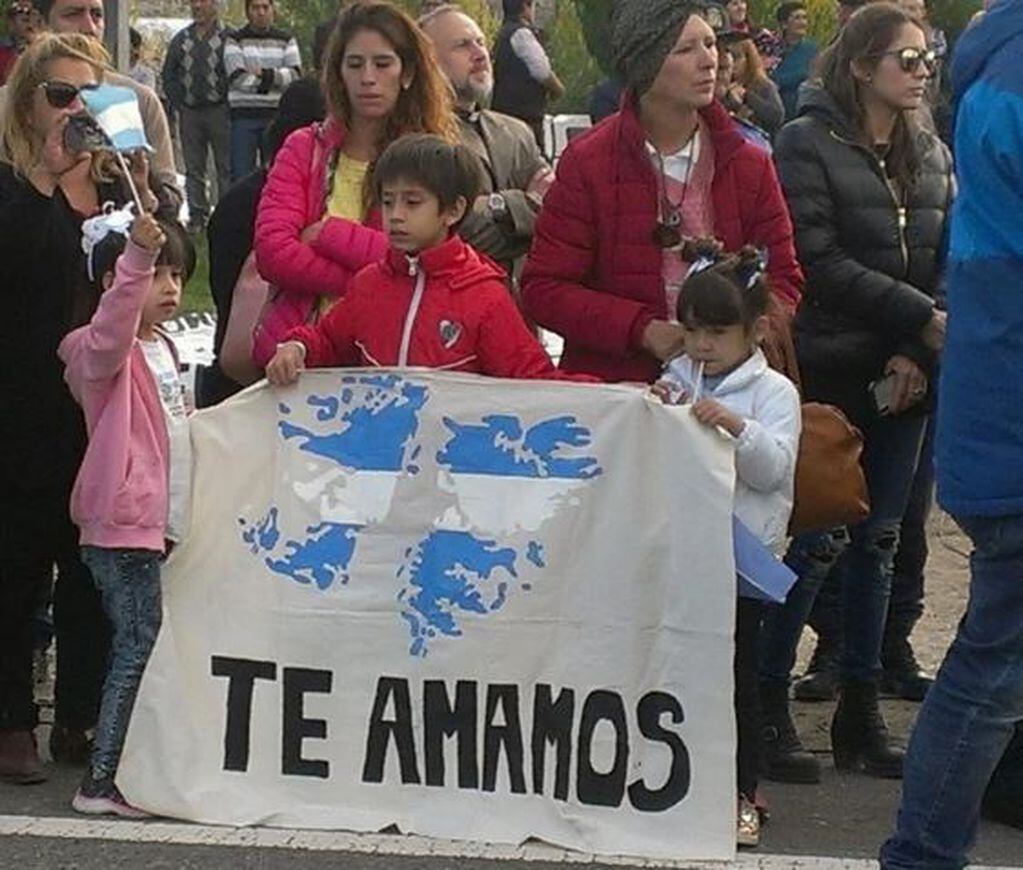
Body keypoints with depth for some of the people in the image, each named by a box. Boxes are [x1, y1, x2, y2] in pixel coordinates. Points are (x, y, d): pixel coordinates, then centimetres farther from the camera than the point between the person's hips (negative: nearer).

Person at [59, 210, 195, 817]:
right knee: (141, 646, -12)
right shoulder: (102, 350, -10)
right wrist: (136, 256, -48)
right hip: (123, 525, -9)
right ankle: (102, 783, -8)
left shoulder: (162, 348, 18)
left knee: (141, 647, 11)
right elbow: (110, 332, -36)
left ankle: (121, 770, 18)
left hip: (157, 522, 9)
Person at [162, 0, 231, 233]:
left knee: (226, 167, -3)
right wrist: (178, 104, 6)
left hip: (219, 111, -4)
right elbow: (169, 75, 16)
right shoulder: (181, 40, 12)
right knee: (193, 168, 6)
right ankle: (197, 215, 10)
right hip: (189, 113, 4)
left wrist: (227, 103, -10)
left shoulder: (228, 38, -1)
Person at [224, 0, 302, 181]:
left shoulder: (286, 40, 12)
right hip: (243, 115, -2)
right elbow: (237, 77, -8)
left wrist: (268, 74, -14)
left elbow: (295, 74, -1)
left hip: (276, 116, 2)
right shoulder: (235, 40, 5)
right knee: (241, 175, -4)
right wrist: (266, 81, -8)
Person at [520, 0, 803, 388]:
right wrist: (643, 331, -16)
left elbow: (782, 279, 13)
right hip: (611, 382, -2)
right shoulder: (587, 163, -1)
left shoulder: (749, 164, 8)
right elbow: (544, 289, -3)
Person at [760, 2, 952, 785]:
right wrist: (924, 319, -16)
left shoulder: (932, 155, 11)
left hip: (903, 376, 6)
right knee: (820, 540, -6)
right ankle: (769, 706, 4)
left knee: (878, 541, 9)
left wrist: (917, 354, -7)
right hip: (832, 375, -6)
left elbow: (950, 262, 8)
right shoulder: (809, 146, -7)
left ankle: (861, 713, 16)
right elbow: (821, 263, -14)